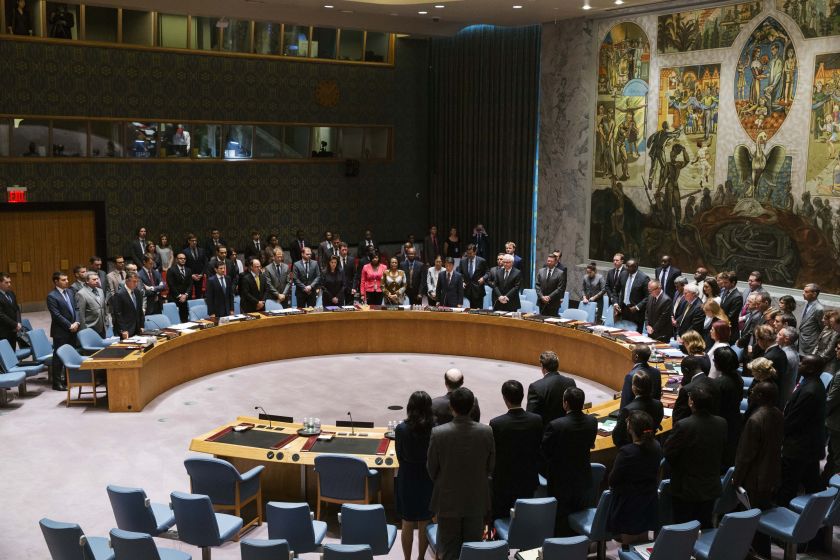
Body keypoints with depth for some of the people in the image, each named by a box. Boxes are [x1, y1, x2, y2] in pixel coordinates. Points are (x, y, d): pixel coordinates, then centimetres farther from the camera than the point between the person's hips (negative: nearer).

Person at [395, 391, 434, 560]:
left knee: (408, 524, 14)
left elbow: (400, 457, -5)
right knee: (425, 523, 18)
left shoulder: (401, 429, -16)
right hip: (428, 480, 1)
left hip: (407, 480, -1)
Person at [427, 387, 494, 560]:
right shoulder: (486, 432, -14)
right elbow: (490, 466, 0)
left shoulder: (438, 433, -19)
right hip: (476, 500, 2)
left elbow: (432, 468, -6)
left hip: (448, 499, -1)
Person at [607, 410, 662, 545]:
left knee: (628, 545, 7)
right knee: (643, 543, 21)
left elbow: (613, 480, -15)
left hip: (628, 505, -6)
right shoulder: (656, 447, -8)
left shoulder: (626, 452, -27)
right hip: (649, 502, 6)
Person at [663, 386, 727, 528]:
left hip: (686, 489, -5)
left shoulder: (683, 426, -26)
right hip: (711, 488, 5)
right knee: (706, 527, 18)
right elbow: (721, 451, 6)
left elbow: (667, 453, -15)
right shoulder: (721, 423, -8)